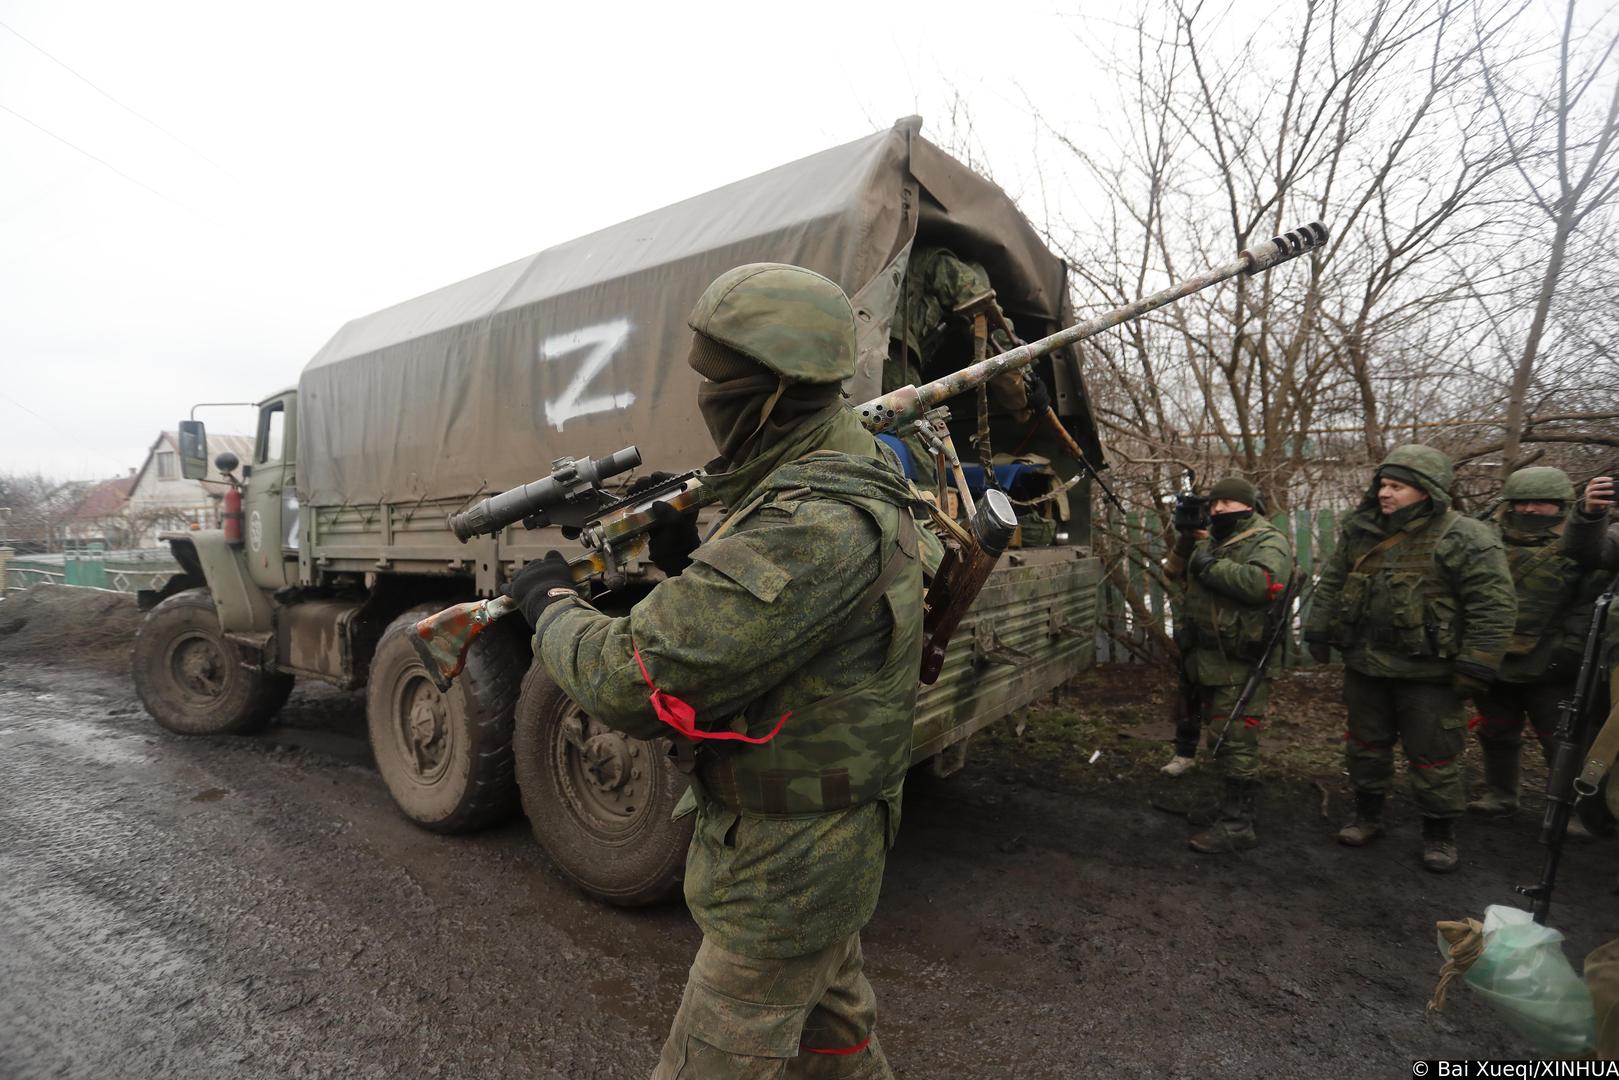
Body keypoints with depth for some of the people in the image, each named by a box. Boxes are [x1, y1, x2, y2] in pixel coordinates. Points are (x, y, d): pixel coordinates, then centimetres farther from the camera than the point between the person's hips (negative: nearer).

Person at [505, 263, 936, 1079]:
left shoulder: (818, 528, -32)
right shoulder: (835, 489, 3)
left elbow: (636, 684, -31)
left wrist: (550, 605, -12)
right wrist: (688, 559, -1)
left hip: (778, 872, -9)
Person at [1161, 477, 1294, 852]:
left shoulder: (1268, 542, -9)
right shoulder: (1208, 541, 18)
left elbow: (1261, 583, -27)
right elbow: (1174, 572, 17)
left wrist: (1210, 565, -19)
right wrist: (1186, 537, 3)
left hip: (1240, 664, -9)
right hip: (1207, 661, 9)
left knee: (1234, 742, -7)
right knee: (1221, 738, 18)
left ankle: (1237, 825, 0)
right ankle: (1228, 807, 32)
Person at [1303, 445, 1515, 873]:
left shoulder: (1467, 539, -12)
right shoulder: (1360, 533, 4)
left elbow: (1494, 607, -14)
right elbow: (1330, 583, 13)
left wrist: (1475, 666, -17)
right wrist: (1317, 631, 10)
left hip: (1427, 672, -5)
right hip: (1364, 665, 5)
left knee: (1432, 755, 6)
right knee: (1365, 744, 16)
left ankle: (1440, 833, 25)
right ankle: (1367, 816, 32)